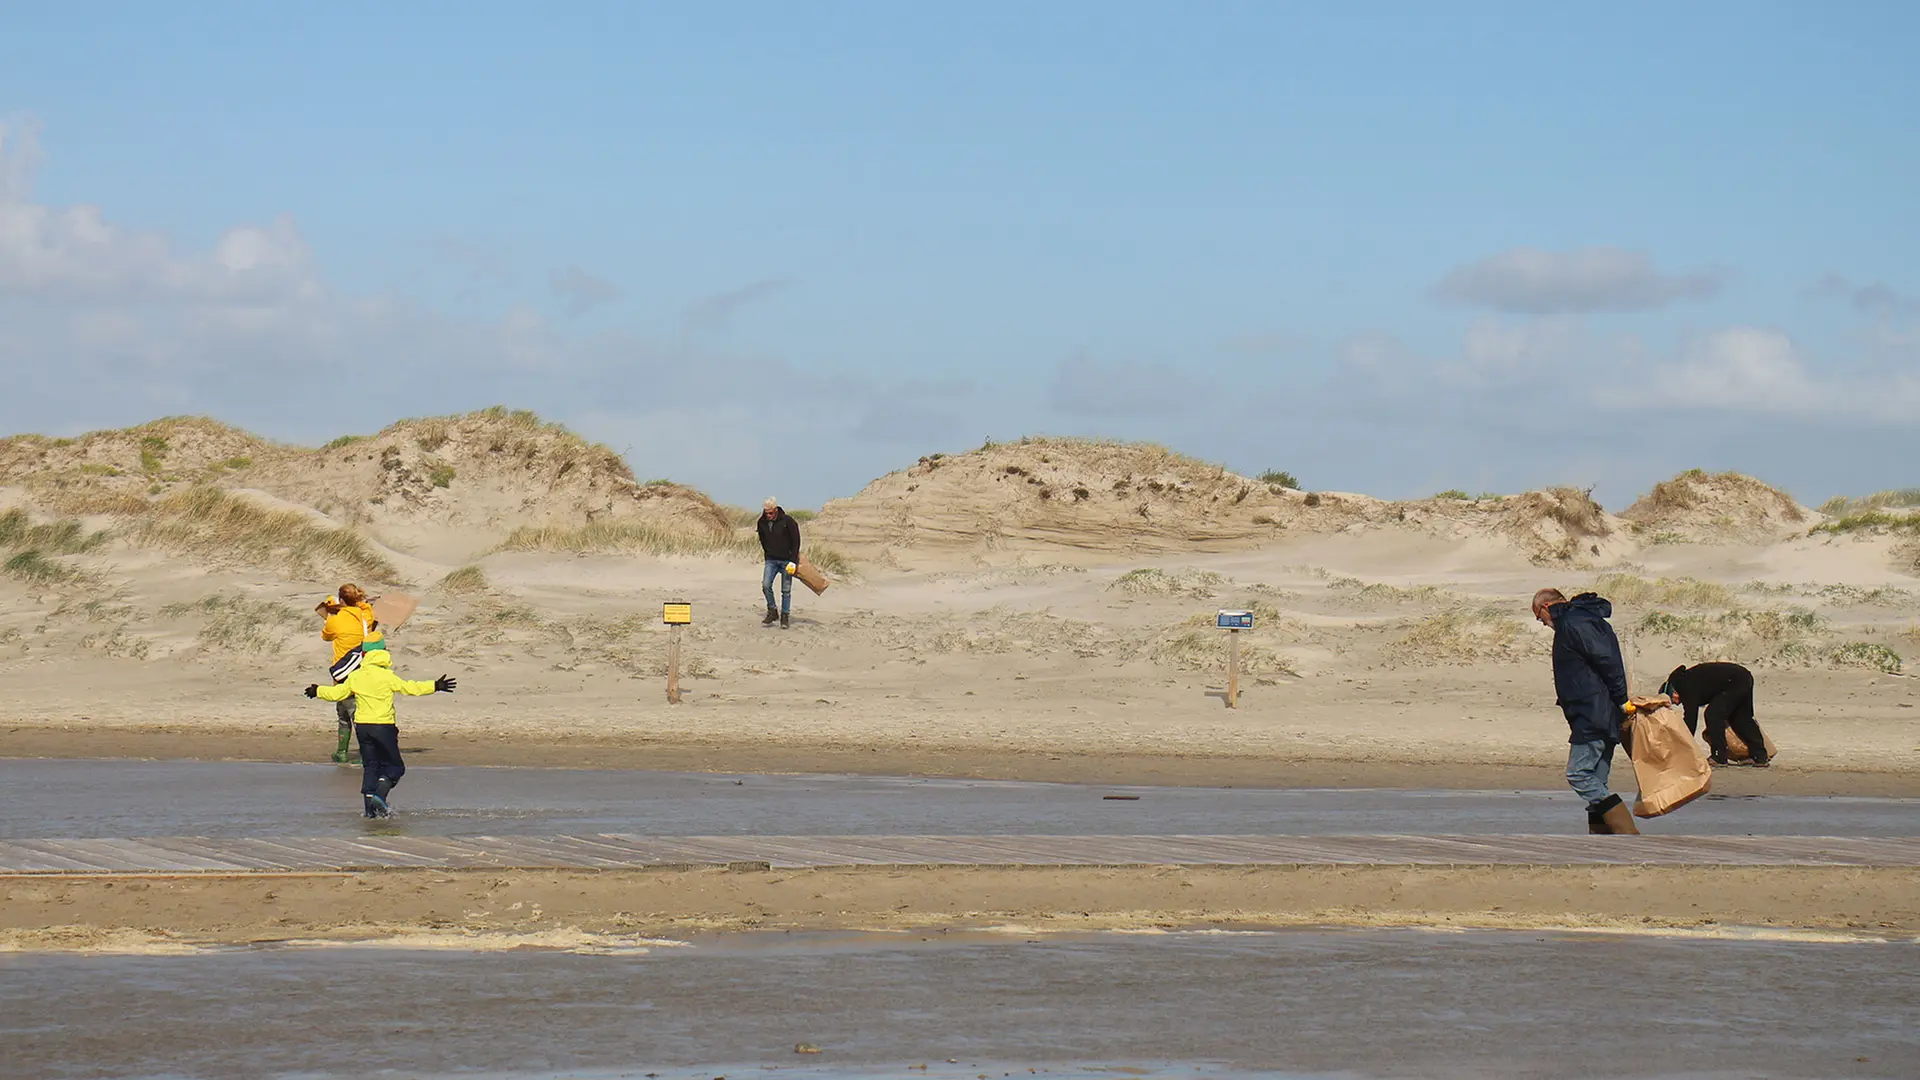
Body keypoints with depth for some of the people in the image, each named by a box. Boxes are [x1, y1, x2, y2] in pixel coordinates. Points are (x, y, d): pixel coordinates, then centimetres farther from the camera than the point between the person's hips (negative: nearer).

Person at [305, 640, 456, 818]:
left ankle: (369, 807, 5)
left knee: (370, 766, 13)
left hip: (361, 725, 4)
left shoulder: (354, 677, 2)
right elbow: (410, 688, -12)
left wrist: (317, 691, 30)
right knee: (394, 766, 7)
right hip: (384, 726, -4)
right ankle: (379, 795, -16)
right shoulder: (387, 676, -11)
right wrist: (435, 686, -6)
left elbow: (336, 694, 11)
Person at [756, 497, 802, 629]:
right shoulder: (761, 523, -1)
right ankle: (772, 612, 5)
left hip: (786, 560, -3)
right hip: (771, 560, 3)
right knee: (766, 585, -11)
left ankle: (785, 617, 8)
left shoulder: (787, 521, -13)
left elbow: (796, 541, -9)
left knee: (786, 590, 0)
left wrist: (793, 560, -13)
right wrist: (767, 554, 14)